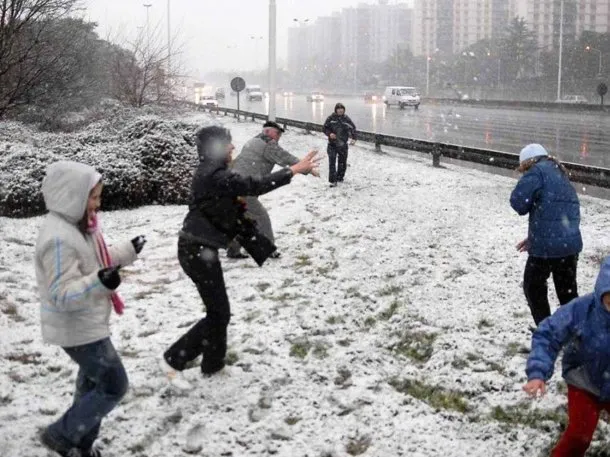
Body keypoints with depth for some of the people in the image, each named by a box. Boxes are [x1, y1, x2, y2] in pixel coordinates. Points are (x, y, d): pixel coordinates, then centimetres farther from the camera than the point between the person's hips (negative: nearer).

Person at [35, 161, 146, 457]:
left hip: (88, 323, 10)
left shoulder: (78, 224, 4)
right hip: (77, 329, -10)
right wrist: (99, 282, -47)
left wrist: (128, 251, 21)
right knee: (113, 385, -2)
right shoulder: (59, 238, -29)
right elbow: (62, 295, -32)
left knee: (93, 383, 22)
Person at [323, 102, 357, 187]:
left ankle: (340, 177, 33)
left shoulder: (346, 119, -1)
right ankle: (333, 181, -9)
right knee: (332, 162, -11)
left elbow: (353, 128, 3)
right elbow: (325, 128, 3)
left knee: (342, 162, 13)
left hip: (343, 144, 2)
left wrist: (354, 138, -12)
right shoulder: (331, 118, -4)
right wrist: (329, 134, -17)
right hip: (332, 144, -2)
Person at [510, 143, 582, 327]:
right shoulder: (560, 174, 19)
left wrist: (527, 207, 8)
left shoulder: (537, 171, -6)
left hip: (547, 244, -7)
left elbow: (518, 201, -15)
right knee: (568, 292, 17)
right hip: (571, 243, 7)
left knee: (534, 288, 11)